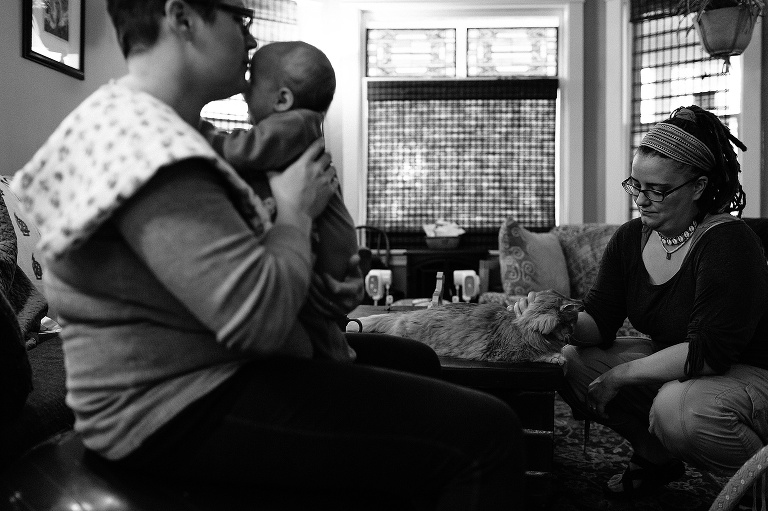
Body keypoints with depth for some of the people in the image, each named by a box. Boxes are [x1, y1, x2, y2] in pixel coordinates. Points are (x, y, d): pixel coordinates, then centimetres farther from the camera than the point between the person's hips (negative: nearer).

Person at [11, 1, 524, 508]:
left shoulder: (157, 126, 12)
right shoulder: (142, 140, -22)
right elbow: (259, 318, -29)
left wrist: (329, 282, 2)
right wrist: (295, 212, -11)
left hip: (207, 367, 11)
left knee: (413, 360, 22)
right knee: (486, 432, -19)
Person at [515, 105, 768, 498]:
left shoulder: (728, 244, -23)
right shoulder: (629, 239, -2)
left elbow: (709, 351, -28)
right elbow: (599, 321, -4)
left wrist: (626, 372, -24)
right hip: (669, 363, 7)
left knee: (677, 406, -38)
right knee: (571, 362, -7)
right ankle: (657, 455, 9)